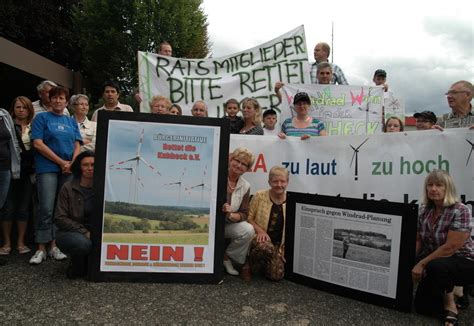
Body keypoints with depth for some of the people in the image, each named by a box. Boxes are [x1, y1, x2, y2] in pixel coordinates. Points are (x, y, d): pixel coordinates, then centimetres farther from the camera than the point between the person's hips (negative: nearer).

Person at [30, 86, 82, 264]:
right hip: (48, 168, -4)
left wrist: (72, 163, -8)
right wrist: (61, 162, -10)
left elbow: (77, 145, 10)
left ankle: (54, 246, 14)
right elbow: (37, 143, -5)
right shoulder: (41, 118, 5)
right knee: (47, 209, -8)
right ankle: (41, 249, 2)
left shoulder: (71, 121, 16)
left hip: (68, 169, 4)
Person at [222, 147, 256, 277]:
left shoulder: (245, 186, 2)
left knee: (249, 230, -20)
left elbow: (244, 214, 2)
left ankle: (226, 256, 4)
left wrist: (230, 215, -19)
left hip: (227, 225, 4)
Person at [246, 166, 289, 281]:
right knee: (266, 248, -37)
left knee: (276, 275, -15)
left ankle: (263, 264, 21)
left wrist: (286, 248, -4)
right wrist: (260, 231, -19)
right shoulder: (259, 196, -6)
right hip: (260, 239, -2)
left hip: (280, 244, 2)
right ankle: (250, 265, -4)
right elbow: (249, 218, -2)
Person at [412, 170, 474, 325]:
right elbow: (418, 240, 2)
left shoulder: (460, 211, -23)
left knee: (436, 266, -39)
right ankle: (453, 291, 29)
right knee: (421, 306, 2)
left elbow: (450, 248, -27)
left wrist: (421, 264, -24)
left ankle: (451, 306, -11)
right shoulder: (424, 209, -3)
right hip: (435, 260, 6)